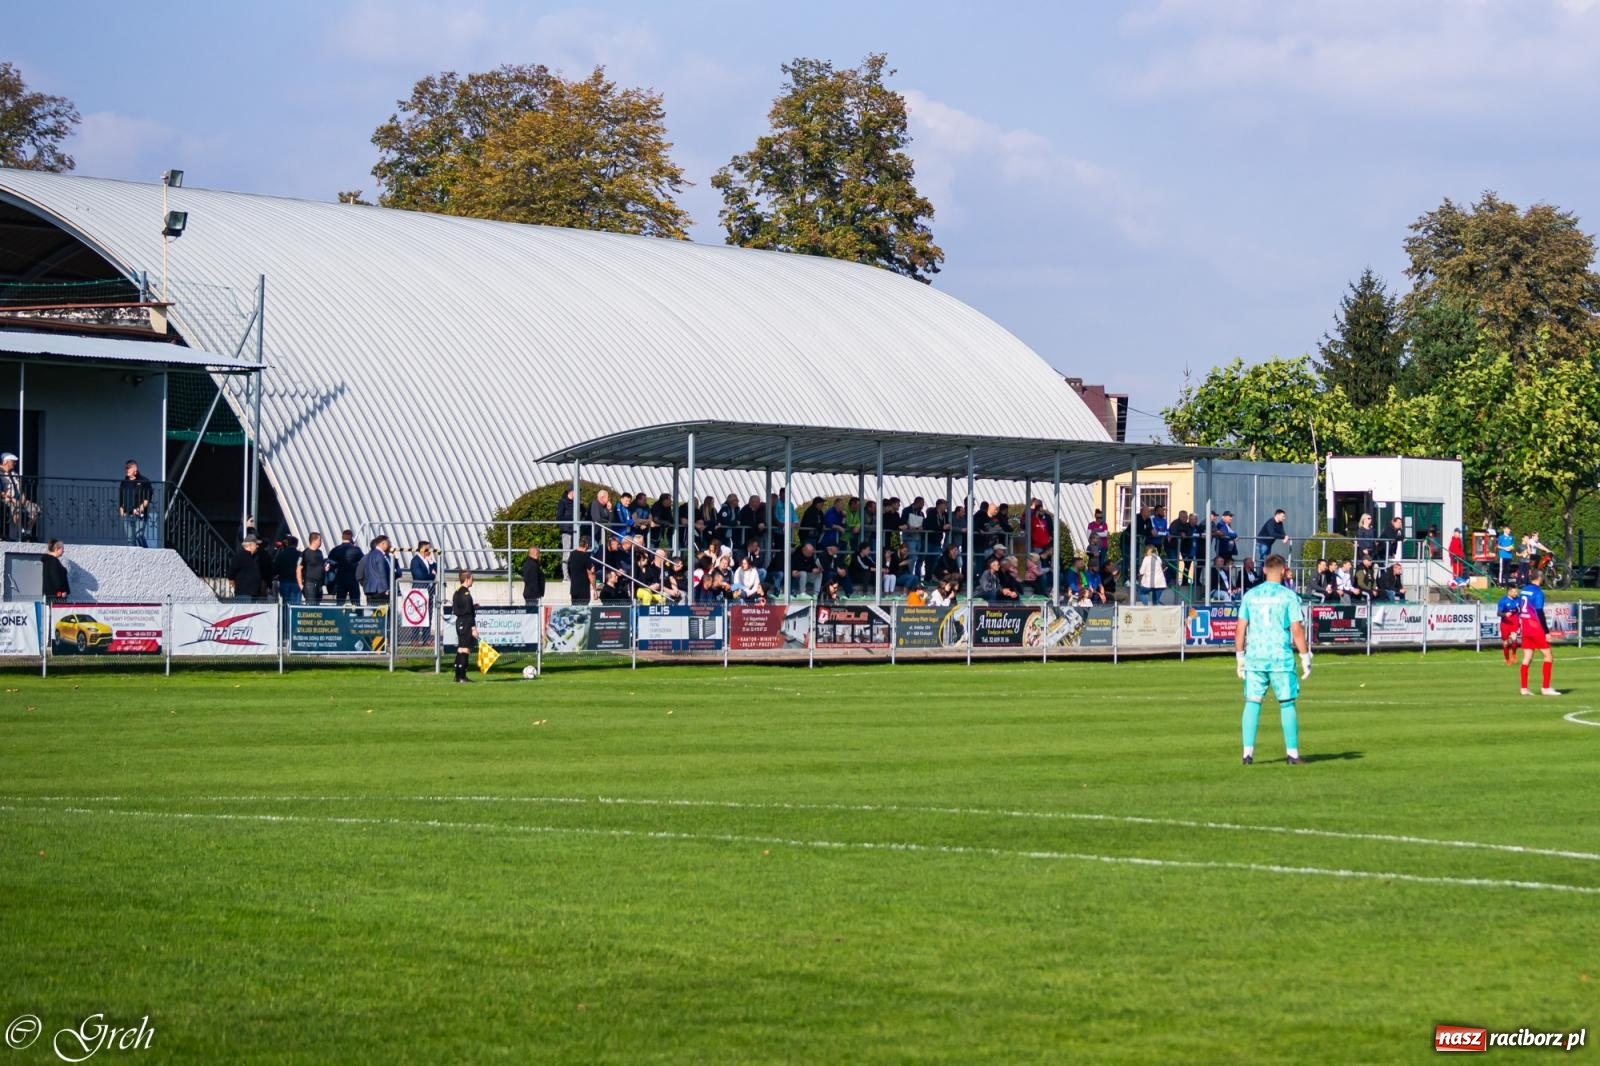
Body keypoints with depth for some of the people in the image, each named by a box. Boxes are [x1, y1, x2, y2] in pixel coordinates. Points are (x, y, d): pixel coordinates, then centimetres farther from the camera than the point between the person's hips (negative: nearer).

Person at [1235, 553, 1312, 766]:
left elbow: (1240, 629, 5)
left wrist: (1240, 657, 13)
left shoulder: (1250, 595, 6)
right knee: (1287, 704, 6)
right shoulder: (1288, 596, -3)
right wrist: (1305, 658, 0)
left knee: (1252, 703, 5)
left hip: (1254, 657, 2)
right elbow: (1297, 630, -6)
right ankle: (1292, 753, 7)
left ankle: (1248, 752, -2)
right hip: (1281, 657, -2)